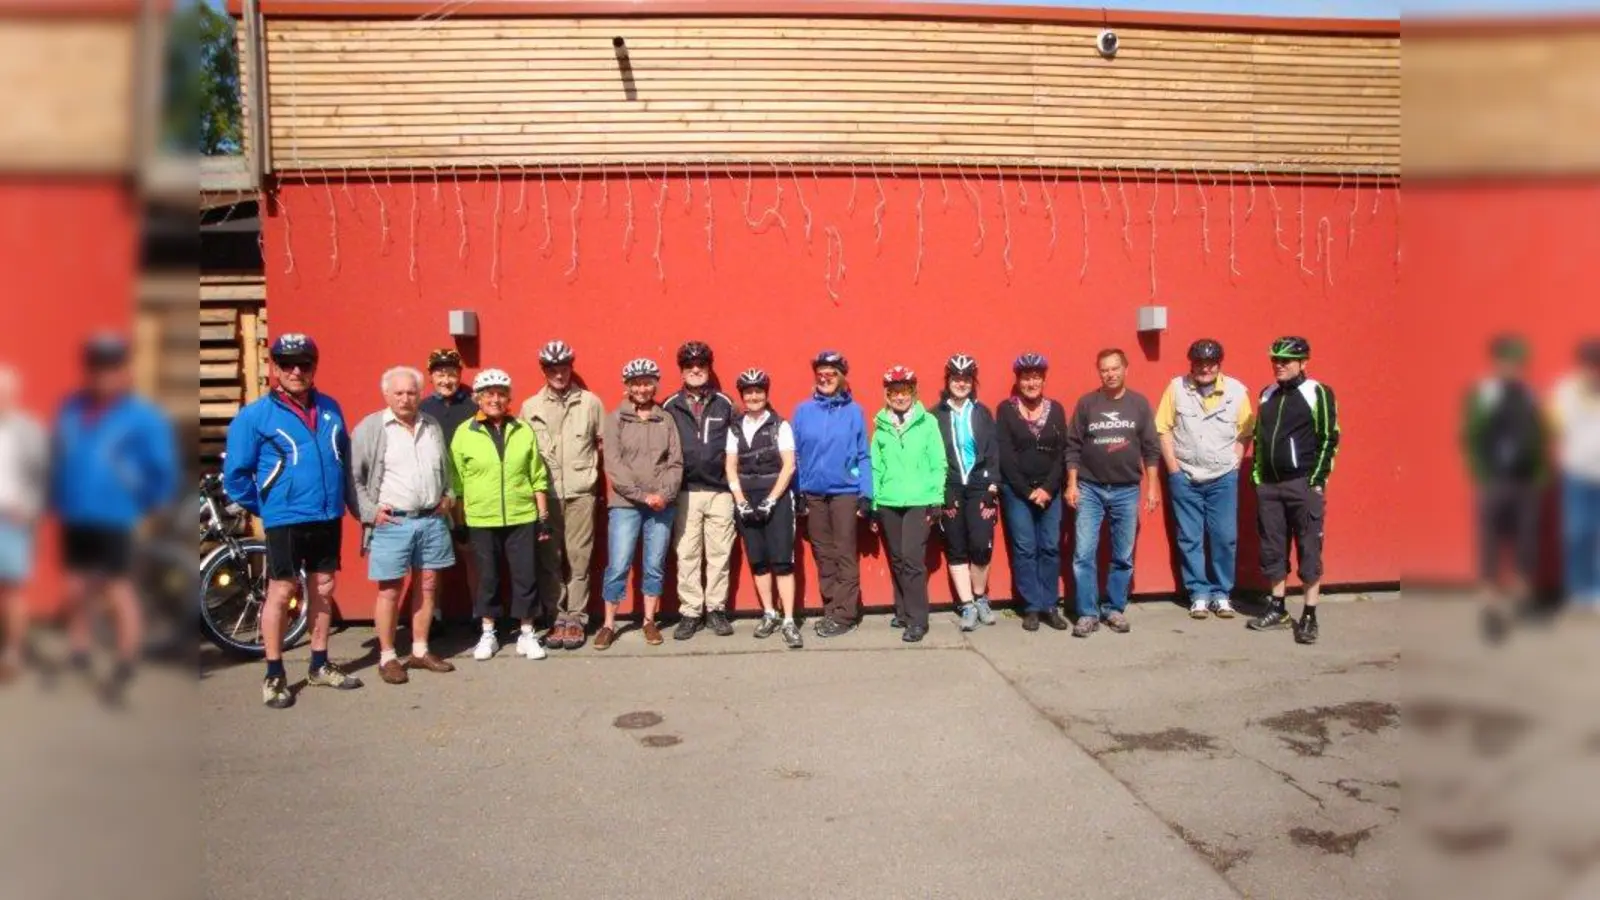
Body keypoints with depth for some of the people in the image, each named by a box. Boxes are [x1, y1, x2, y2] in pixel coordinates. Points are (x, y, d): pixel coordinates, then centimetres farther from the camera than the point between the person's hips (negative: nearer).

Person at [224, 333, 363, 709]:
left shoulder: (330, 408, 7)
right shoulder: (255, 416, -7)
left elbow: (346, 454, 20)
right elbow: (236, 474, -3)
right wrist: (265, 508, 1)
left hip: (329, 518, 5)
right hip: (285, 521, -5)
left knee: (323, 590, 13)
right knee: (281, 592, 1)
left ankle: (320, 666, 26)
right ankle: (274, 676, 13)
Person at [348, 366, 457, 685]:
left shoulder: (433, 426, 11)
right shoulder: (370, 428, -5)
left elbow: (446, 468, 24)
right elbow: (352, 476, -7)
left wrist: (448, 496, 10)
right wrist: (369, 512, -12)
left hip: (432, 520, 5)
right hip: (391, 522, -5)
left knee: (428, 585, 10)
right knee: (390, 590, 1)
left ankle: (420, 651, 22)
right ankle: (387, 657, 12)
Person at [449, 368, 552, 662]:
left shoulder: (524, 430, 4)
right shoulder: (464, 433, -1)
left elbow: (538, 477, 7)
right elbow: (456, 483, 2)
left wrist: (544, 516, 5)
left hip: (522, 518, 1)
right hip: (481, 520, -1)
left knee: (526, 576, 4)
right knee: (487, 578, 9)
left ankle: (526, 634, 17)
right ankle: (487, 634, 23)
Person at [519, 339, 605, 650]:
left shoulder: (590, 402, 4)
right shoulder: (530, 407, 7)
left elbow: (604, 445, 9)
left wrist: (601, 482, 4)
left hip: (581, 493, -1)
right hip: (544, 494, 1)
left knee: (579, 558, 2)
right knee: (549, 559, 3)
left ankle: (576, 619, 11)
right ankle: (557, 618, 13)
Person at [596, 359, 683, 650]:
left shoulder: (666, 420, 8)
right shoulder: (615, 419, 2)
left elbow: (676, 463, 4)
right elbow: (613, 465, -7)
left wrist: (665, 494, -12)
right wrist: (643, 495, -14)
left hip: (662, 505, 2)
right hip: (625, 504, -2)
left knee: (655, 566, 8)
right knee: (618, 566, -2)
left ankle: (650, 621, 20)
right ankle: (609, 624, 9)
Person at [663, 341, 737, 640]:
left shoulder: (725, 404, 7)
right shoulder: (670, 407, 5)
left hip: (720, 491, 1)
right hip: (685, 492, -1)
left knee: (719, 554, 4)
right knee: (687, 555, 2)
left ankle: (716, 610, 15)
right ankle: (690, 612, 10)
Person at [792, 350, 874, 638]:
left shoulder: (854, 411, -2)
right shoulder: (803, 411, 4)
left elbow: (863, 456, -2)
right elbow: (795, 456, 7)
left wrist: (866, 495, -6)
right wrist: (796, 494, 4)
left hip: (845, 491, -3)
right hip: (812, 493, 3)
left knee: (845, 554, -1)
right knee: (823, 555, 9)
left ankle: (845, 614, 4)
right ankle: (832, 609, 17)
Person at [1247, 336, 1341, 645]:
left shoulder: (1318, 393, -5)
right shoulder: (1267, 395, 12)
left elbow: (1329, 439, -7)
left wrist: (1317, 481, -12)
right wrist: (1257, 477, 11)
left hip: (1304, 484, -6)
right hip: (1269, 484, 6)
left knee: (1309, 550, -1)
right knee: (1272, 548, 10)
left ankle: (1309, 616, 4)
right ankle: (1278, 609, 22)